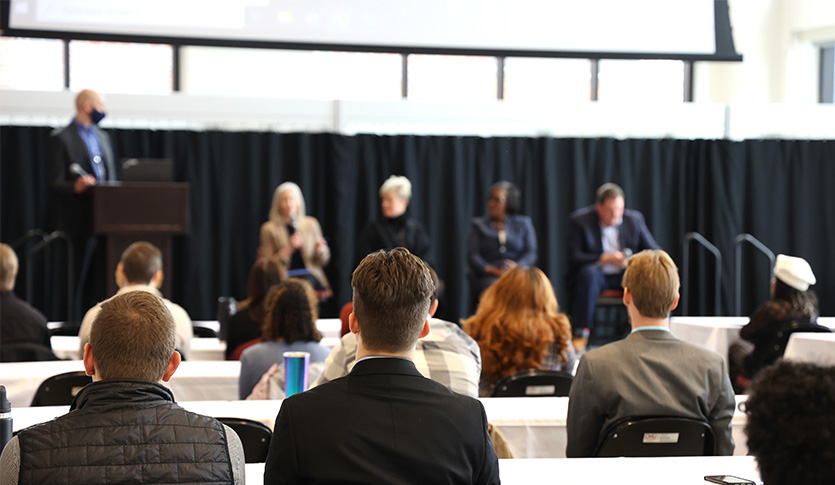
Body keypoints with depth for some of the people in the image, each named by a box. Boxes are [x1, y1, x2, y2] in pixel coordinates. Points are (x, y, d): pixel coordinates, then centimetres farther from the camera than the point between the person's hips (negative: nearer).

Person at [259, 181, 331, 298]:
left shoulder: (311, 224, 12)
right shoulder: (269, 228, 4)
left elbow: (323, 262, 16)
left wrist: (321, 251, -6)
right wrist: (289, 249, -12)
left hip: (309, 276, 2)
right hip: (284, 278, -2)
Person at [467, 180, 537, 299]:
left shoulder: (524, 224, 19)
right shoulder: (478, 224, 19)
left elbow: (531, 254, 8)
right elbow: (472, 255, 6)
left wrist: (517, 266, -14)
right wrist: (490, 269, -14)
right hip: (487, 277, -1)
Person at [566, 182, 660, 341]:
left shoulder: (634, 219, 3)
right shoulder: (580, 221, -6)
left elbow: (655, 251, 3)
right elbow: (573, 257, -13)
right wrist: (605, 259, -27)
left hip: (625, 275, 2)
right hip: (596, 276, -2)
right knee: (589, 272, -37)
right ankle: (581, 333, -34)